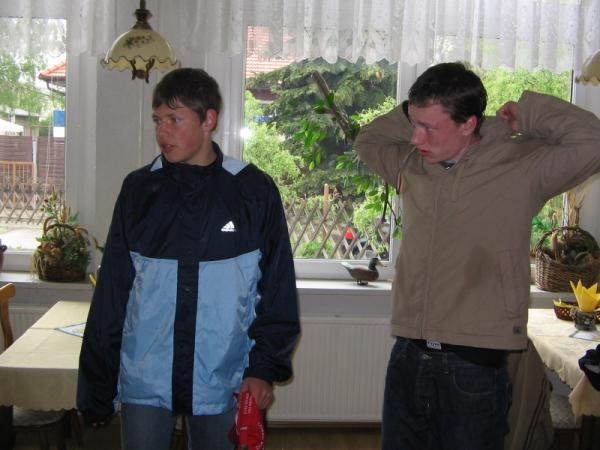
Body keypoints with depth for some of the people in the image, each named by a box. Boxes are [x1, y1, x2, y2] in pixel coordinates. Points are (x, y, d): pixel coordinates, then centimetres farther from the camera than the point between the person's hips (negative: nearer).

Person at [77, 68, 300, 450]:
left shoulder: (254, 190, -3)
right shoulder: (139, 189, 1)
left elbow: (278, 289, 1)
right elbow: (112, 293, 3)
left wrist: (265, 368, -5)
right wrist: (97, 388, 3)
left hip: (222, 383, -1)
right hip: (145, 382, 1)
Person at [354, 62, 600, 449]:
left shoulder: (521, 166, -8)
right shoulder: (412, 163, 8)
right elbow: (367, 141, 25)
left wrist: (527, 113, -9)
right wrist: (410, 114, 9)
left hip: (475, 366, -5)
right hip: (408, 359, 5)